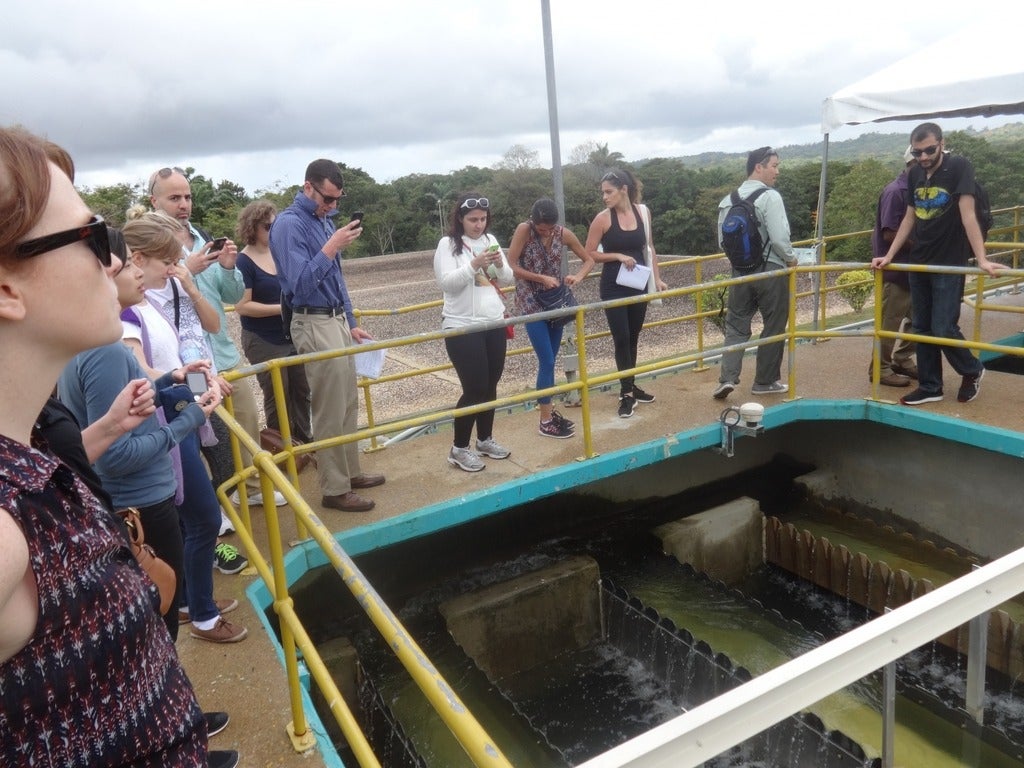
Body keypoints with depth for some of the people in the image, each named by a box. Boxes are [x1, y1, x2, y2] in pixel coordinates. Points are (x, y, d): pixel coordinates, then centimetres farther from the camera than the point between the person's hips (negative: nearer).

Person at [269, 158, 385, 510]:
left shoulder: (324, 219, 12)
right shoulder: (289, 224, -14)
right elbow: (301, 285, -22)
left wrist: (351, 323, 19)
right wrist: (332, 247, -27)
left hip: (338, 319, 9)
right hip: (315, 325, -9)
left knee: (348, 405, 15)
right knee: (330, 412, -2)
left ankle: (350, 472, 28)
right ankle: (335, 490, 8)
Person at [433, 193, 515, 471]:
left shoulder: (491, 240, 10)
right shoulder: (448, 244, -6)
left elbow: (507, 280, 9)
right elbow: (446, 282, -17)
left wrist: (500, 264, -11)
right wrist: (474, 264, -28)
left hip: (494, 324, 6)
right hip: (463, 328, -6)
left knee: (490, 385, 12)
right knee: (475, 388, -6)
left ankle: (485, 439, 29)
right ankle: (459, 449, 8)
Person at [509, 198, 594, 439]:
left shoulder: (564, 234, -2)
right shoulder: (523, 230, -14)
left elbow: (589, 260, 7)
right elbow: (511, 266, -15)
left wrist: (578, 276, -14)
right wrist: (541, 278, -20)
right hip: (531, 304, -5)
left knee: (549, 361, 12)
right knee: (547, 362, -7)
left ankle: (548, 410, 24)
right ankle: (546, 421, 4)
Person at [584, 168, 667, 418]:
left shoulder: (642, 212, 2)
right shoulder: (603, 218, -9)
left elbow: (648, 248, 11)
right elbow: (589, 254, -6)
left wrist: (657, 278, 8)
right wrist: (618, 256, -17)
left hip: (638, 284, 4)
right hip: (613, 286, -4)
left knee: (633, 338, 13)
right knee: (621, 339, -5)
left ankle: (630, 387, 25)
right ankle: (626, 393, 4)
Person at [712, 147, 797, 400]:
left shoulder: (728, 200, 5)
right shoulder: (770, 197, -14)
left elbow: (723, 241, 8)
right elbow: (779, 238, -19)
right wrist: (791, 258, -2)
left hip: (740, 271, 5)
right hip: (770, 271, -5)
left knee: (736, 325, 11)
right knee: (773, 327, 9)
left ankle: (727, 377, -2)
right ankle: (765, 381, 18)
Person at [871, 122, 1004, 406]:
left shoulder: (960, 167, -12)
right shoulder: (914, 175, 5)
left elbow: (968, 215, -20)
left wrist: (981, 259, -28)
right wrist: (889, 255, 9)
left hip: (949, 264, -6)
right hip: (919, 262, 6)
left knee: (943, 328, -6)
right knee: (922, 328, 8)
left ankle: (972, 370, 22)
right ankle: (929, 387, 20)